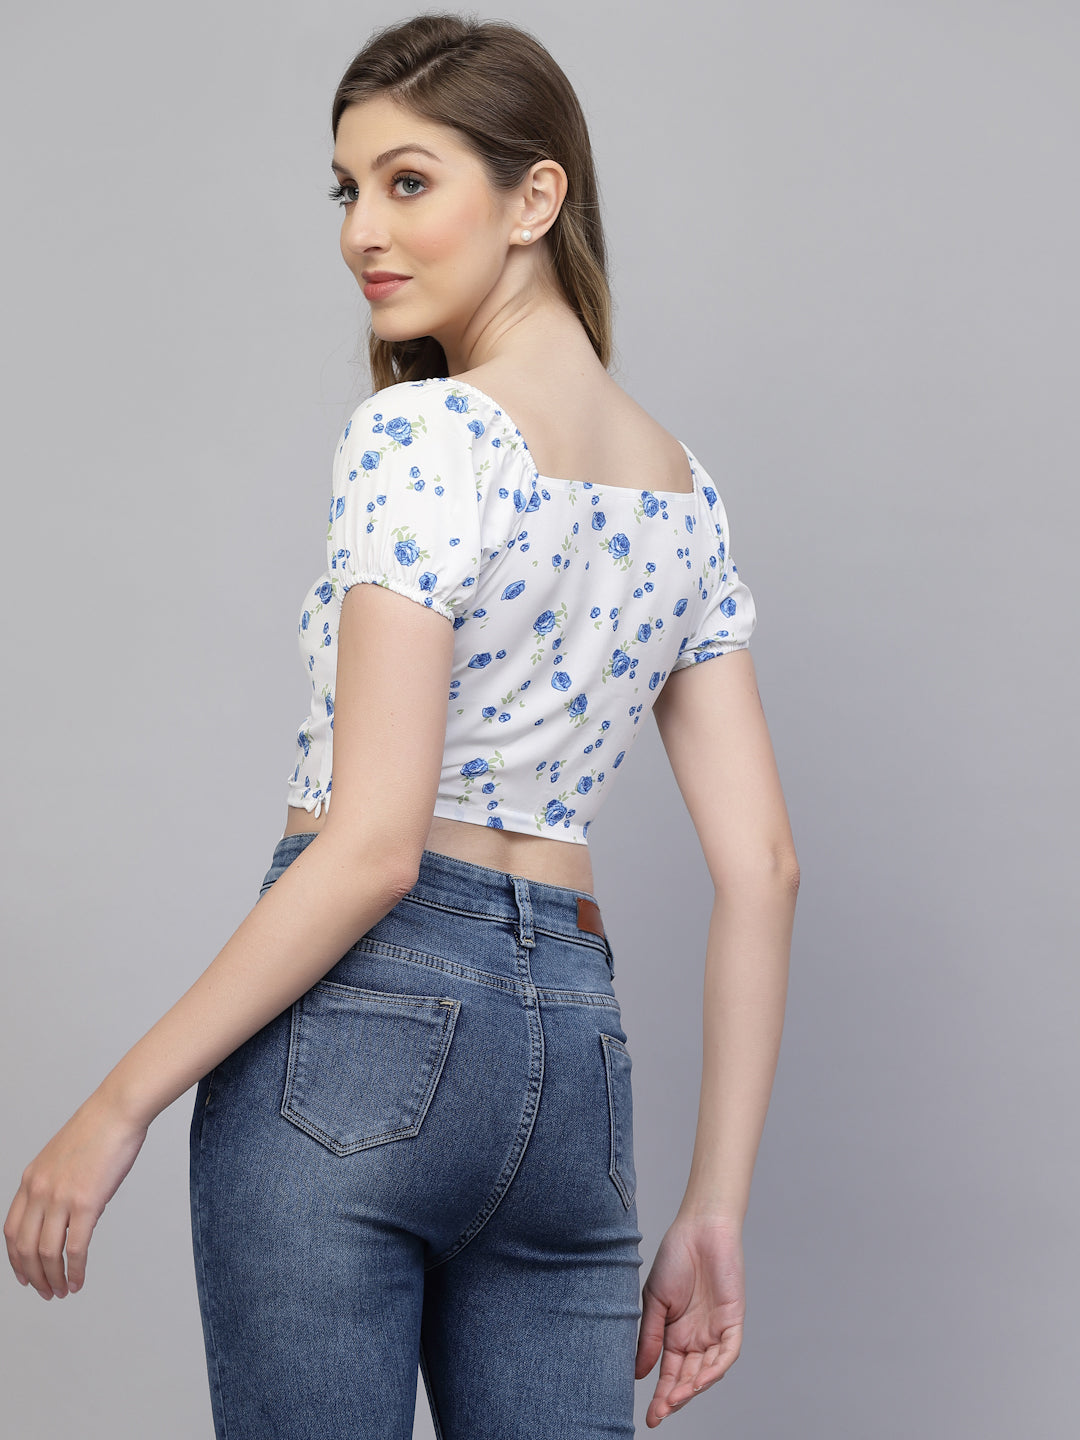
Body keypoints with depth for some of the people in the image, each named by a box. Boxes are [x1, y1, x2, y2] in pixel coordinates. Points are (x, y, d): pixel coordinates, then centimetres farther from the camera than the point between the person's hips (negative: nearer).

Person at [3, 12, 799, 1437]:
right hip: (574, 1047, 7)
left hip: (362, 1017, -7)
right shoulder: (680, 491, 13)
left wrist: (117, 1106, -11)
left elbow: (372, 847, -16)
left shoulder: (417, 437, -9)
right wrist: (715, 1209, 12)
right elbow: (761, 867, 10)